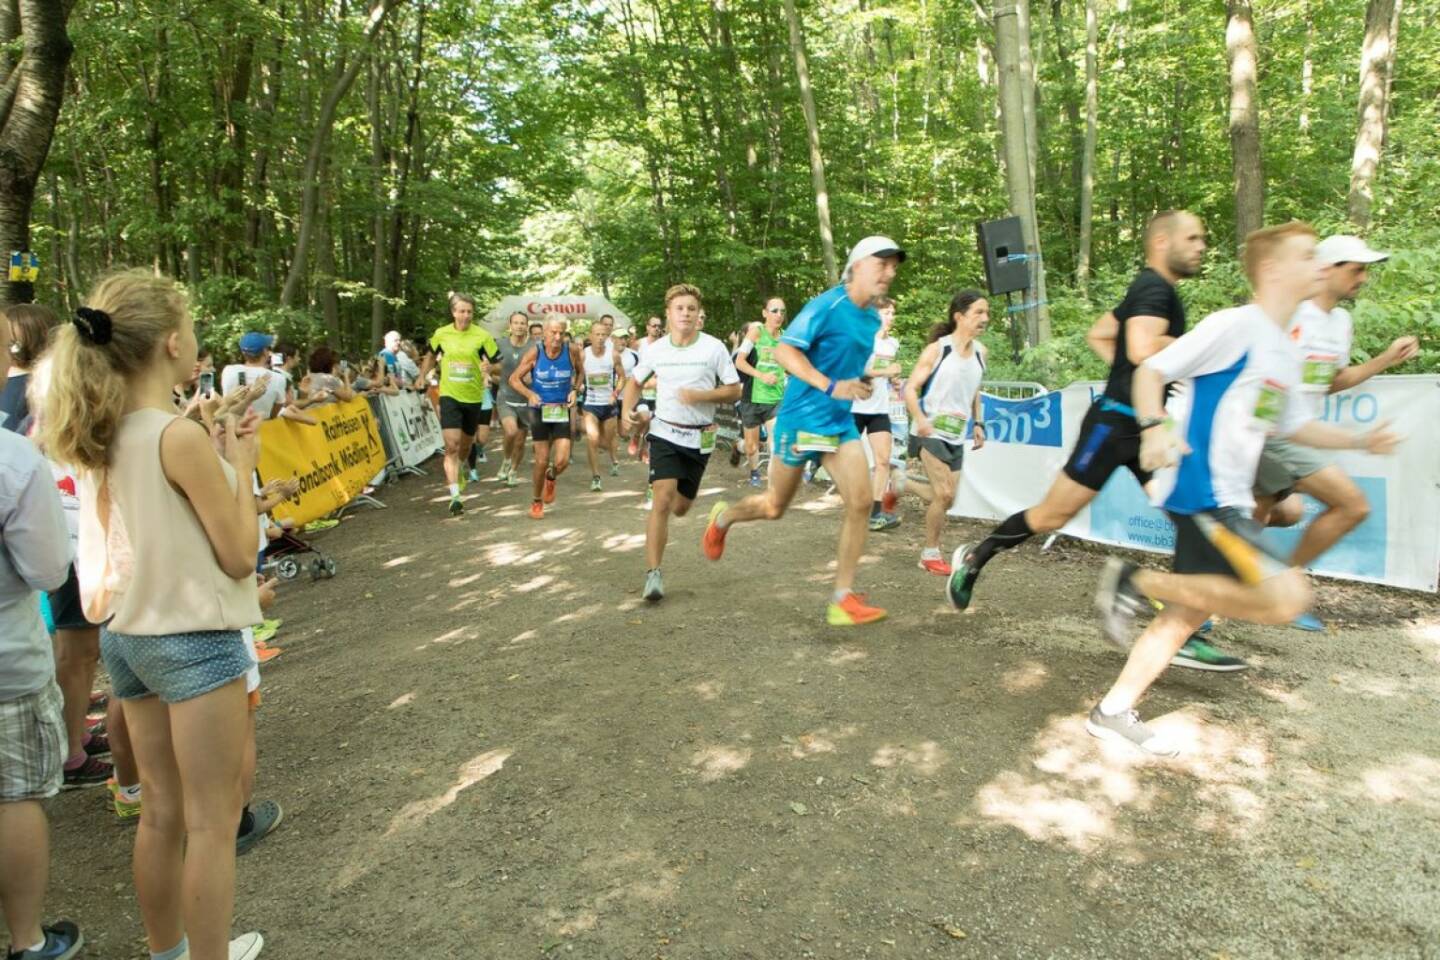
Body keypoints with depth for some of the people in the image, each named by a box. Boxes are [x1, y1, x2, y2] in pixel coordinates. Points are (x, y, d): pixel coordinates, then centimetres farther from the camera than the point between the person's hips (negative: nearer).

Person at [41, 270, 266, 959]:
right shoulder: (181, 437, -20)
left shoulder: (103, 436, 3)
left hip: (127, 637, 8)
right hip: (194, 641, -8)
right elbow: (239, 555, -16)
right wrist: (240, 463, -8)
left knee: (162, 812, 20)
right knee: (212, 823, 5)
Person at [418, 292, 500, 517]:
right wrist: (422, 376, 16)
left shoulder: (482, 335, -7)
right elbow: (432, 356, 19)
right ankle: (455, 496, -14)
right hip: (449, 396, -1)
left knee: (466, 443, 18)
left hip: (473, 397, 1)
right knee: (451, 445, -13)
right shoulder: (441, 334, 0)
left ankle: (458, 470, 51)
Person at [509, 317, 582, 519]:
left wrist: (575, 390, -5)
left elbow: (580, 372, 12)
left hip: (562, 411, 1)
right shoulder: (535, 352, -12)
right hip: (540, 411, -1)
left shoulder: (572, 350, -9)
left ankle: (551, 478, 29)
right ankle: (537, 501, 25)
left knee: (562, 461, -9)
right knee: (542, 461, 2)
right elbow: (514, 379, -4)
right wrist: (529, 394, -22)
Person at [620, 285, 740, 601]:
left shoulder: (714, 348, -7)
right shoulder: (655, 350, -2)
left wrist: (700, 396, -20)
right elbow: (635, 382, 14)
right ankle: (653, 573, -12)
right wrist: (628, 409, -5)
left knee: (680, 508, 11)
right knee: (662, 499, -18)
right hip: (665, 432, 0)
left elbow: (734, 390, -5)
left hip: (699, 437, 1)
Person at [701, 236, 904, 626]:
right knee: (774, 507, 9)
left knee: (860, 501, -10)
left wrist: (862, 382, 10)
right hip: (801, 419, -6)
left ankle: (843, 598, -2)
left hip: (841, 422, 6)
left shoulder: (873, 319, 8)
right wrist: (831, 386, -30)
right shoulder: (827, 306, -16)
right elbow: (784, 351, -23)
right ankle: (723, 518, 43)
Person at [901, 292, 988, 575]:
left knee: (945, 498, 8)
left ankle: (901, 484, 34)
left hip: (957, 437, 7)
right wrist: (920, 421, -30)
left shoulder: (980, 351, 5)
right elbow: (910, 389, -14)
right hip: (930, 433, -7)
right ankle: (930, 554, 7)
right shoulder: (937, 349, -13)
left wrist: (977, 423, 11)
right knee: (944, 495, -12)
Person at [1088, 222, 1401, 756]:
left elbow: (1293, 426, 29)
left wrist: (1361, 441, 19)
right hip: (1201, 490, -10)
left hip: (1228, 500, 10)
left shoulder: (1286, 352, 19)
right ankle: (1137, 582, -11)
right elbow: (1150, 369, -11)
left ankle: (1112, 712, 16)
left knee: (1188, 613, 9)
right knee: (1286, 597, -19)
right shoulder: (1237, 326, -9)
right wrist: (1154, 427, -26)